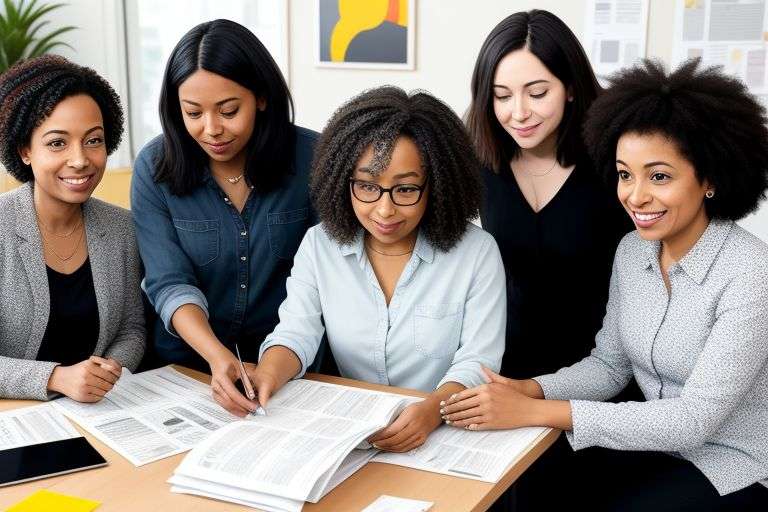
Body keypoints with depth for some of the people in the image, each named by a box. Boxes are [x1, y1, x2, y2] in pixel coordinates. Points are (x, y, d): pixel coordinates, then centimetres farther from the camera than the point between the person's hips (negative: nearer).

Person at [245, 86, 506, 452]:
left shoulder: (477, 252, -7)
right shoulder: (319, 244, 1)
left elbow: (478, 361, -10)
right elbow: (297, 333, -5)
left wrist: (435, 408, -30)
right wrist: (269, 374, -28)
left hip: (442, 435, 0)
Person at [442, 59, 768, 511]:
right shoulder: (632, 251, -1)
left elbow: (696, 418, -27)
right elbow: (609, 365, 4)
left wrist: (535, 412, -31)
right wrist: (529, 389, -17)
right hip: (659, 446, 6)